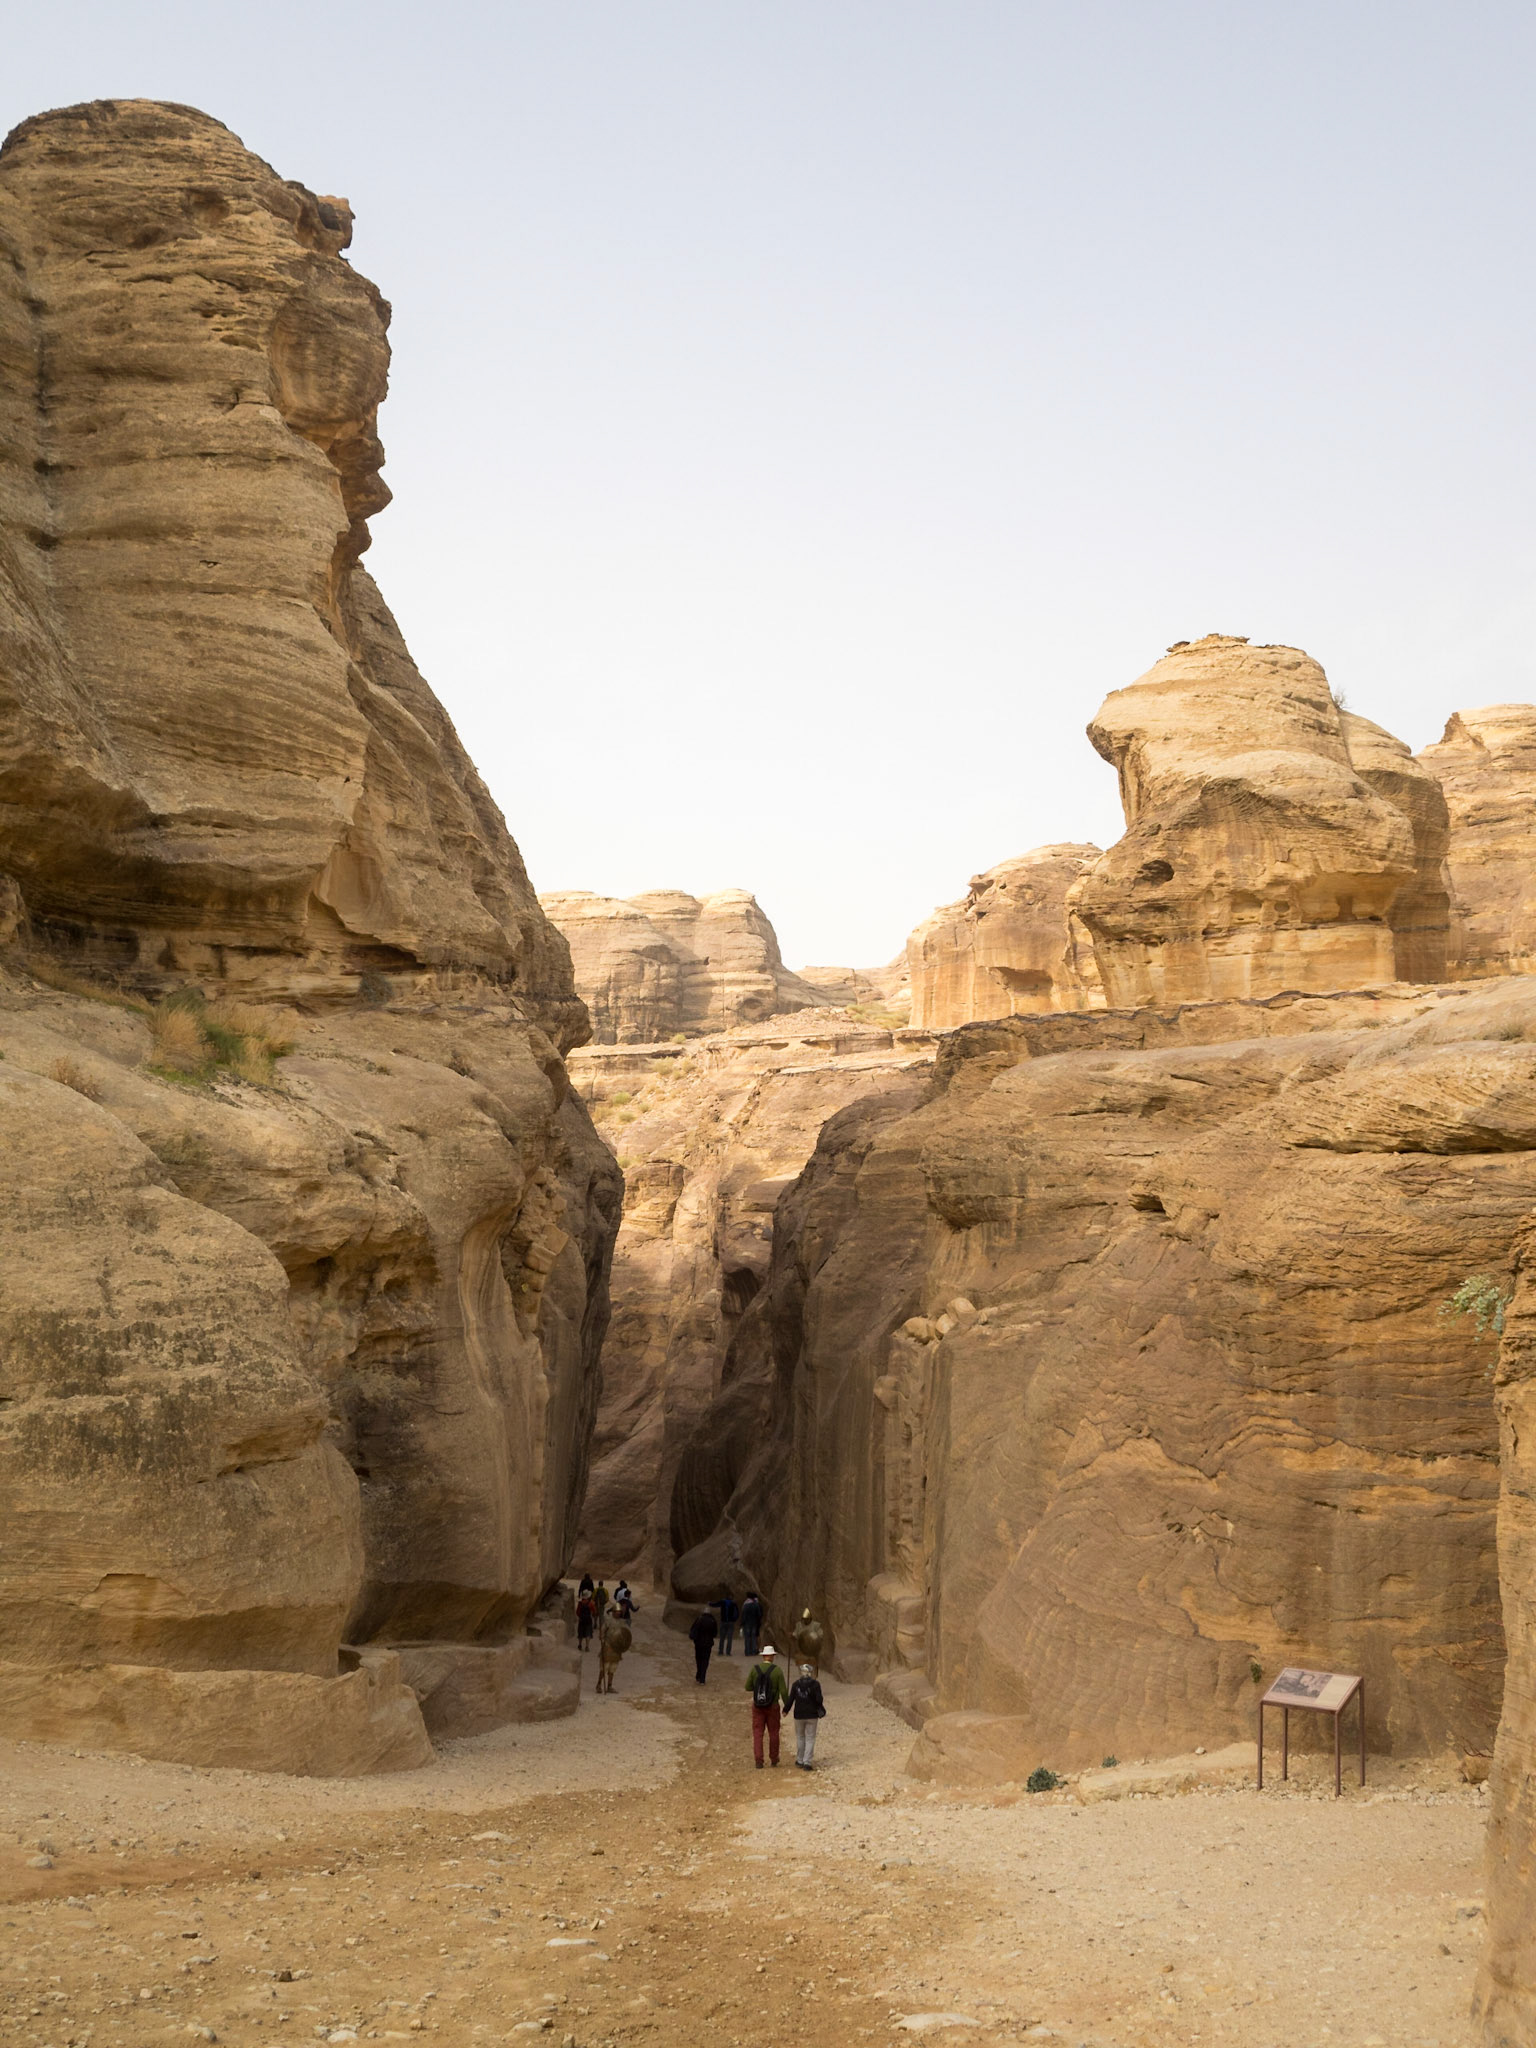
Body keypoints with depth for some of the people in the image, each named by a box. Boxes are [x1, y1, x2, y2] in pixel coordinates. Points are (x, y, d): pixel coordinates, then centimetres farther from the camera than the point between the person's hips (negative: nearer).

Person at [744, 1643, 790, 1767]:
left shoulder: (754, 1669, -5)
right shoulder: (777, 1671, -10)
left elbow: (748, 1687, 1)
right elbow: (783, 1691, -10)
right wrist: (787, 1705, 4)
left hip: (758, 1706, 1)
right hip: (773, 1706, -1)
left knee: (758, 1734, 4)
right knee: (773, 1733, 15)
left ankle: (758, 1761, -5)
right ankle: (774, 1760, 24)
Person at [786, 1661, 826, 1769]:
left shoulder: (796, 1684, -2)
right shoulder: (815, 1684, -7)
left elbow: (791, 1699, -2)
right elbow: (819, 1699, -12)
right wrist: (821, 1709, 7)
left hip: (799, 1715, 2)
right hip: (812, 1715, -2)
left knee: (800, 1737, 18)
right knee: (810, 1739, 4)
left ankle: (800, 1761, 23)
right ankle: (807, 1762, -5)